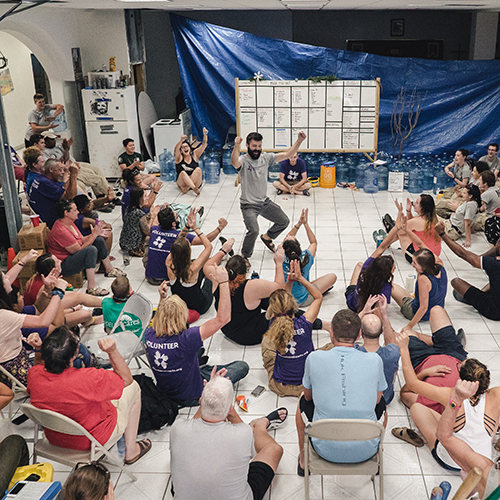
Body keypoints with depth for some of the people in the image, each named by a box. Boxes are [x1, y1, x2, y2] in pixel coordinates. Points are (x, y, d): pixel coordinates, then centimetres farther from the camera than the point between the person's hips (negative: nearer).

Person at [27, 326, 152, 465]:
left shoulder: (33, 374, -23)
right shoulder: (86, 379, -39)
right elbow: (126, 379, -22)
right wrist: (112, 351, -31)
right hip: (93, 439, -5)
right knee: (133, 387, 13)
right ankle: (131, 451, 28)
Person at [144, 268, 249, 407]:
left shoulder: (149, 335, -18)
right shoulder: (186, 340, -38)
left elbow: (160, 318, 10)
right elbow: (223, 318, -35)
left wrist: (162, 299, 2)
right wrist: (223, 282, -31)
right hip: (191, 397, -6)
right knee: (242, 366, 8)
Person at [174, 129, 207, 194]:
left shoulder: (194, 155, 7)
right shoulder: (179, 158, 1)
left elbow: (204, 145, -3)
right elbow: (176, 149, -21)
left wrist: (205, 134, -21)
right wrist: (181, 141, -40)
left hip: (195, 182, 2)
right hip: (182, 183, -1)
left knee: (198, 169, -26)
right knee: (182, 173, -31)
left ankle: (186, 189, -28)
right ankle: (195, 189, -40)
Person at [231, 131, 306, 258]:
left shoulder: (266, 158, 1)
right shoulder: (243, 160, -16)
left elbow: (287, 155, -2)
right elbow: (234, 162, -41)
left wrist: (299, 141, -15)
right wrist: (236, 146, -60)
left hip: (265, 202, 7)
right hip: (249, 205, -6)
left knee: (284, 221, 12)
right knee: (253, 230, -25)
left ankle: (267, 237, 39)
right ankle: (244, 256, 1)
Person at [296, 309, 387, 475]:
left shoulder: (314, 358, -11)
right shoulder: (374, 360, -10)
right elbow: (376, 399, 8)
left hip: (326, 450, -1)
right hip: (366, 450, 1)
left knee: (303, 402, 28)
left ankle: (304, 461, 43)